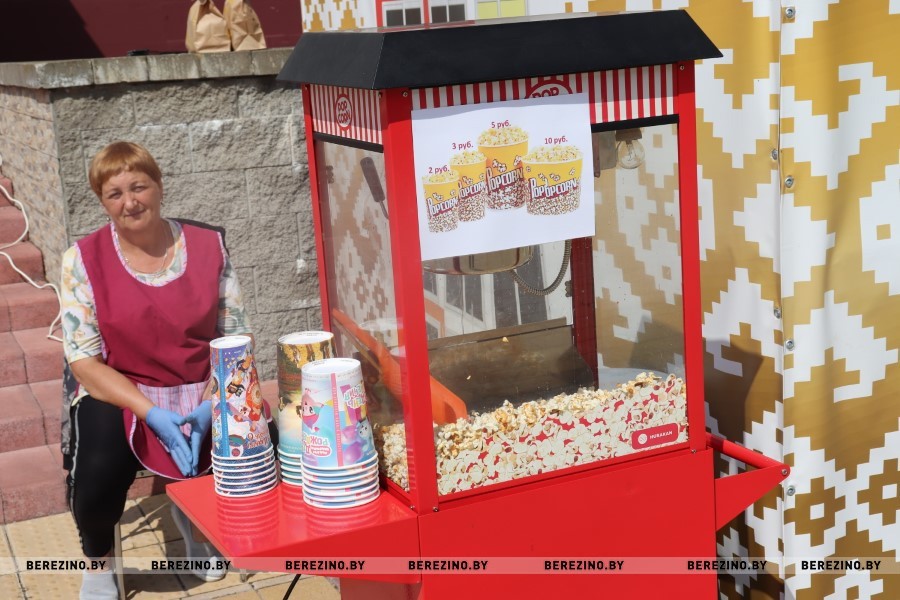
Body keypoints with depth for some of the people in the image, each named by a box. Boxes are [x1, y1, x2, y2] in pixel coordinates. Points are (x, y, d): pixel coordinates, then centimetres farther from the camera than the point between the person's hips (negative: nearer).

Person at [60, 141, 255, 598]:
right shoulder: (84, 259, -5)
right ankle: (98, 557, 8)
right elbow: (83, 360, -8)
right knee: (98, 476, -30)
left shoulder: (208, 245, -1)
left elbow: (236, 337, 1)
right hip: (118, 395, -2)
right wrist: (152, 414, -21)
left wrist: (210, 406, -17)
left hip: (203, 391, 2)